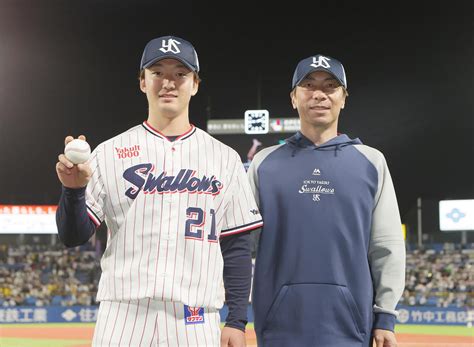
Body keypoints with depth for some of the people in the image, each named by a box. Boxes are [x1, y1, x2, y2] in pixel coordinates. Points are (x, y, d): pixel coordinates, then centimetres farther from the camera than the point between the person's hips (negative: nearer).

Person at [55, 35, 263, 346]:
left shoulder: (225, 158, 9)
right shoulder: (110, 153, 6)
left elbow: (237, 246, 9)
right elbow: (73, 237, 3)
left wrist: (237, 321, 2)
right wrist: (74, 189, -16)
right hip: (122, 319, 0)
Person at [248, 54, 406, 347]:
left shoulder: (370, 161, 8)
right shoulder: (265, 163, 9)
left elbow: (387, 245, 6)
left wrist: (386, 314, 0)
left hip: (349, 323, 0)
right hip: (281, 322, 0)